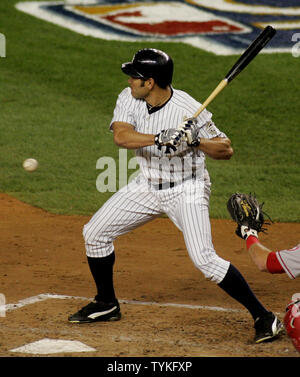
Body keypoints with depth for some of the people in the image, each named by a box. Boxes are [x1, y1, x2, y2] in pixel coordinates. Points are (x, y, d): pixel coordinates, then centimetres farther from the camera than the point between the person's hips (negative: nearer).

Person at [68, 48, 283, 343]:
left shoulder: (189, 110, -23)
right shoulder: (129, 99, -9)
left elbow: (226, 150, -17)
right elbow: (120, 135, -27)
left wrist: (194, 141, -35)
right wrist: (159, 138, -42)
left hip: (186, 191, -6)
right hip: (147, 186, 6)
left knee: (204, 259, -21)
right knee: (94, 232, 6)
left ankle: (263, 317, -12)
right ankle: (106, 305, 26)